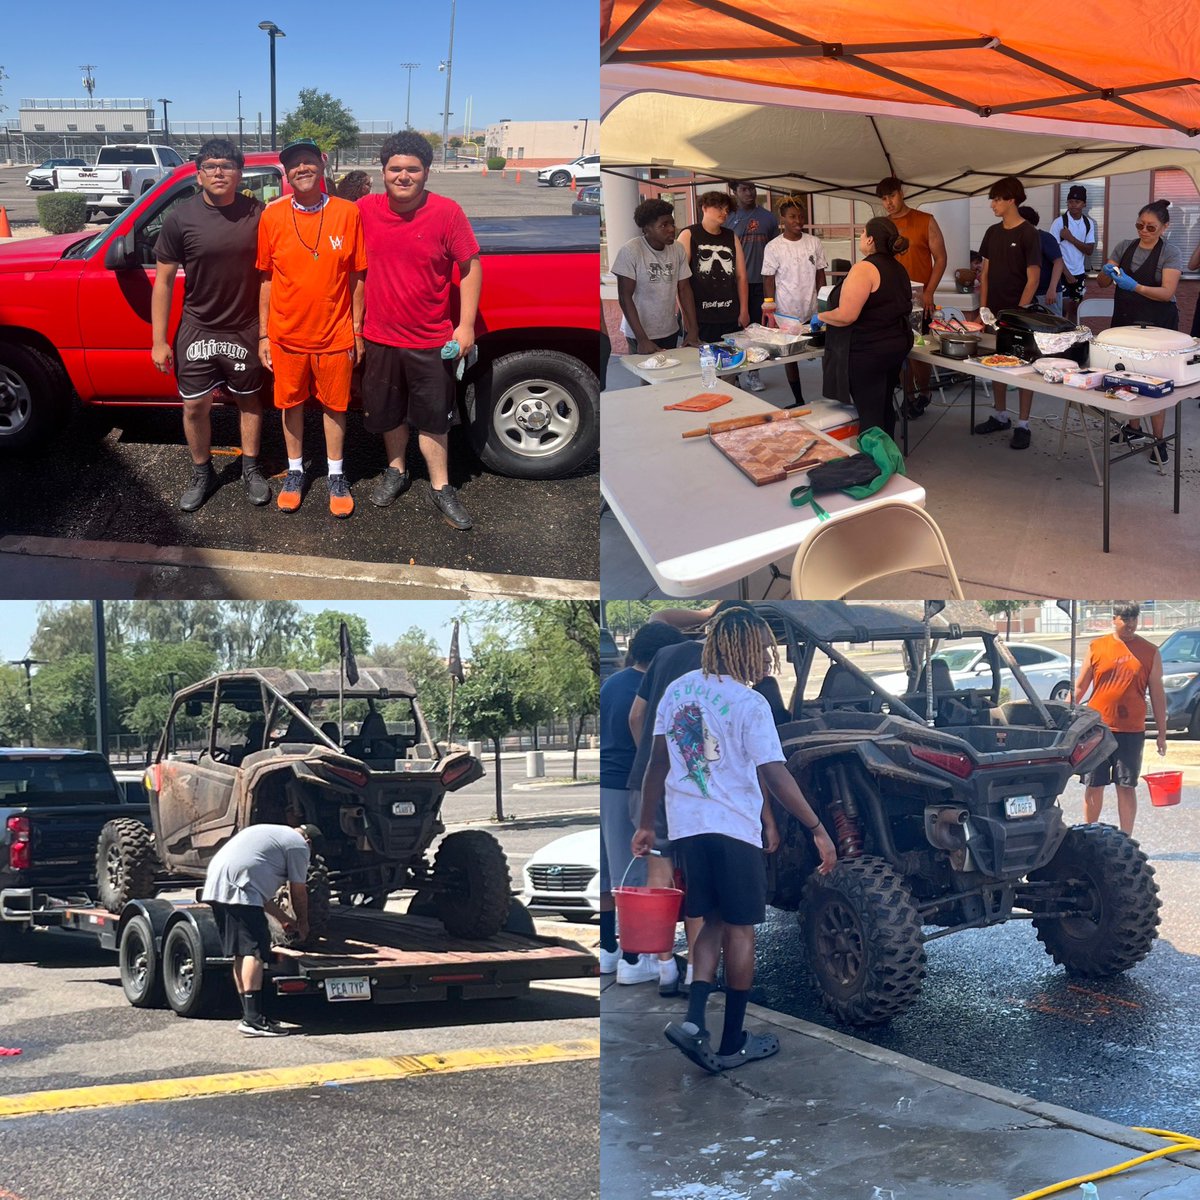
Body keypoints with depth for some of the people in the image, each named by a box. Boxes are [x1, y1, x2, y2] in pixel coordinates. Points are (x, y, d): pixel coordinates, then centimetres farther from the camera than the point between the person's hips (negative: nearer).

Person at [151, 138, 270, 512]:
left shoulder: (257, 214, -8)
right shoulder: (180, 218, -11)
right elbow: (163, 280, -6)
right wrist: (159, 340, -7)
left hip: (245, 330, 0)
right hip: (198, 329, 0)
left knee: (248, 400, 14)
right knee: (195, 405, 6)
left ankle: (250, 470, 31)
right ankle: (202, 474, 26)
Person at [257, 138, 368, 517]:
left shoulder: (347, 213, -6)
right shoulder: (272, 216, -4)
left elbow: (357, 277, -1)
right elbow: (266, 279, 2)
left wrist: (357, 330, 0)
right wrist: (263, 334, 2)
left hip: (335, 335, -1)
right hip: (286, 335, 1)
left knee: (334, 404, 11)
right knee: (292, 403, 13)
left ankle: (336, 475, 27)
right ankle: (295, 471, 31)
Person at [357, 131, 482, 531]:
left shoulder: (447, 213, -12)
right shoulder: (366, 210, -5)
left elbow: (471, 267, -6)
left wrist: (466, 325, -10)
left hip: (432, 341, -3)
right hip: (381, 337, 3)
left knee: (433, 418, 7)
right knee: (388, 414, 17)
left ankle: (440, 488, 19)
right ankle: (396, 471, 38)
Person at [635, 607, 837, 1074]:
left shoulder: (677, 690, 6)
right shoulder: (749, 704, -12)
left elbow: (658, 763, 8)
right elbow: (776, 777, -16)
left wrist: (646, 824, 15)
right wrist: (818, 831, -12)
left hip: (686, 826, 6)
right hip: (733, 827, -6)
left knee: (713, 923, 17)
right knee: (740, 930, 7)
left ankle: (693, 1020, -1)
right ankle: (733, 1043, 13)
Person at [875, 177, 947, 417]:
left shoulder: (926, 221, -2)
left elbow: (940, 258, -2)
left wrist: (929, 292, -10)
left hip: (919, 299, -3)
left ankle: (923, 392, 16)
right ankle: (909, 395, 14)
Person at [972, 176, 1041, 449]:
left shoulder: (1028, 234, -10)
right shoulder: (993, 232, 8)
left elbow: (1033, 278, -12)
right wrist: (983, 307, 6)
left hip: (1019, 312, -6)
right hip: (995, 311, 6)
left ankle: (1022, 425, 3)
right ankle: (1000, 416, 25)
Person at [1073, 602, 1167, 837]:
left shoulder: (1150, 652, 4)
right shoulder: (1096, 648, 4)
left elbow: (1157, 694, 7)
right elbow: (1080, 686, 9)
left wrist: (1162, 733, 5)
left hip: (1131, 731, -1)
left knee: (1126, 787, 3)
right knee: (1093, 786, 7)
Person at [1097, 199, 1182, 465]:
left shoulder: (1171, 254, -7)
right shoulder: (1125, 247, 6)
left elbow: (1167, 292, -18)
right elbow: (1102, 283, 6)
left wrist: (1134, 286, -31)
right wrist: (1106, 272, -17)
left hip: (1157, 325, -5)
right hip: (1125, 321, 5)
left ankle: (1159, 441, 2)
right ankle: (1134, 429, 26)